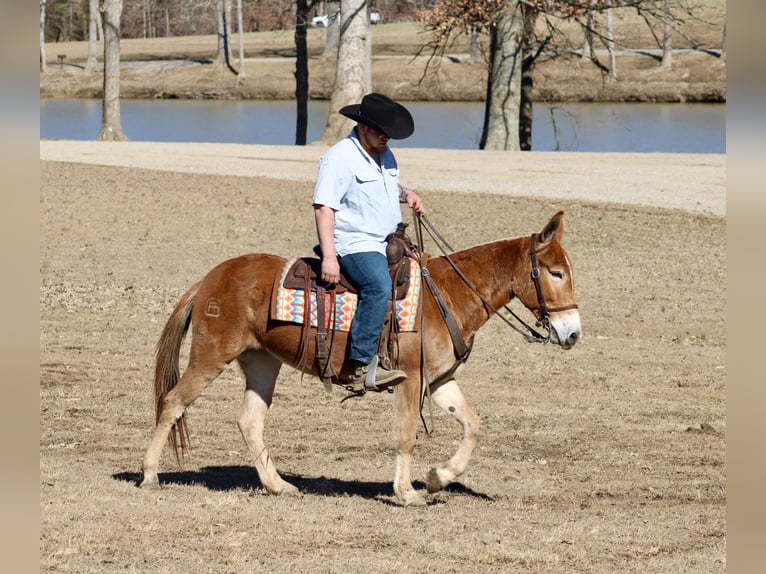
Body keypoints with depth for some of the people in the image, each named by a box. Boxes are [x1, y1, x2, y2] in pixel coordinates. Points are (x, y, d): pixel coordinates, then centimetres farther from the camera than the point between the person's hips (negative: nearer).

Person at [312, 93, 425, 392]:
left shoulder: (384, 154, 15)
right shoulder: (340, 157, -12)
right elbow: (323, 207, -17)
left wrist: (406, 194, 10)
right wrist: (329, 257, -25)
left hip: (389, 243, 10)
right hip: (355, 244, -10)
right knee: (379, 286, -33)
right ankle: (358, 366, -37)